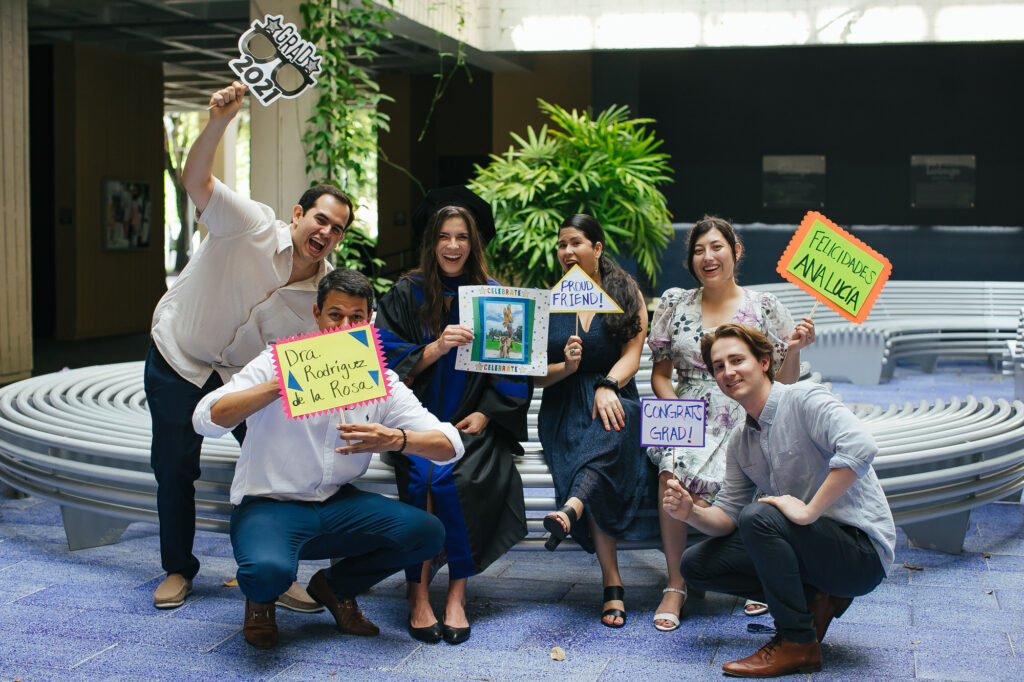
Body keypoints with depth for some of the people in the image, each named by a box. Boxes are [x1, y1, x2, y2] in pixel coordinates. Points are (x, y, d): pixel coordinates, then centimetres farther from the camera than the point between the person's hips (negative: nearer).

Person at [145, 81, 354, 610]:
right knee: (174, 467, 3)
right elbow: (195, 181, -38)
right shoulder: (253, 226, -23)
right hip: (179, 357, -3)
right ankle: (178, 570, 24)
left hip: (249, 375, 3)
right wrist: (218, 122, -54)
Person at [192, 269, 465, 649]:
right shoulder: (279, 362, -8)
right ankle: (261, 596, 6)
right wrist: (282, 385, -28)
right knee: (268, 572, -37)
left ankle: (336, 586, 10)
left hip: (338, 505, 4)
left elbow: (450, 446, -9)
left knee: (426, 532, -19)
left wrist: (395, 440, -30)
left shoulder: (380, 382, 1)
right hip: (268, 504, -4)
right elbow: (206, 419, -20)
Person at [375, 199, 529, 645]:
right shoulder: (407, 294, 8)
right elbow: (387, 356, 0)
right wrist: (436, 348, -16)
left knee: (455, 479, -30)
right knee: (422, 477, -30)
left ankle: (457, 593, -18)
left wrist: (484, 414, -7)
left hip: (475, 421, 0)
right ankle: (419, 595, -21)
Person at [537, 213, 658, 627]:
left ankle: (569, 510, -62)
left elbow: (632, 355, 0)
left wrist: (607, 385, -19)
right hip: (563, 406, 1)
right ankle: (612, 585, -25)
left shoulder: (626, 294, 11)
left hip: (614, 397, -1)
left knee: (609, 433, -38)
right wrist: (566, 367, -13)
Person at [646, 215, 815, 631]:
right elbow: (660, 374, 13)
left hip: (746, 421, -2)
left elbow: (785, 384, 6)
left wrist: (794, 350, -14)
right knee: (673, 472, -32)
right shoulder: (675, 304, 10)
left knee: (695, 488, -31)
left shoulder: (763, 307, 5)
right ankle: (675, 587, -17)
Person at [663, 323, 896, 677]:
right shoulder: (739, 442, 9)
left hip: (862, 549, -8)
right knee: (696, 564, 3)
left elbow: (860, 447, -34)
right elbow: (726, 516, 8)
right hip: (815, 544, 8)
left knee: (759, 516, -31)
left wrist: (808, 511, -29)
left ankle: (798, 644, -17)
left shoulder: (805, 400, -15)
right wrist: (692, 513, -14)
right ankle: (815, 599, 6)